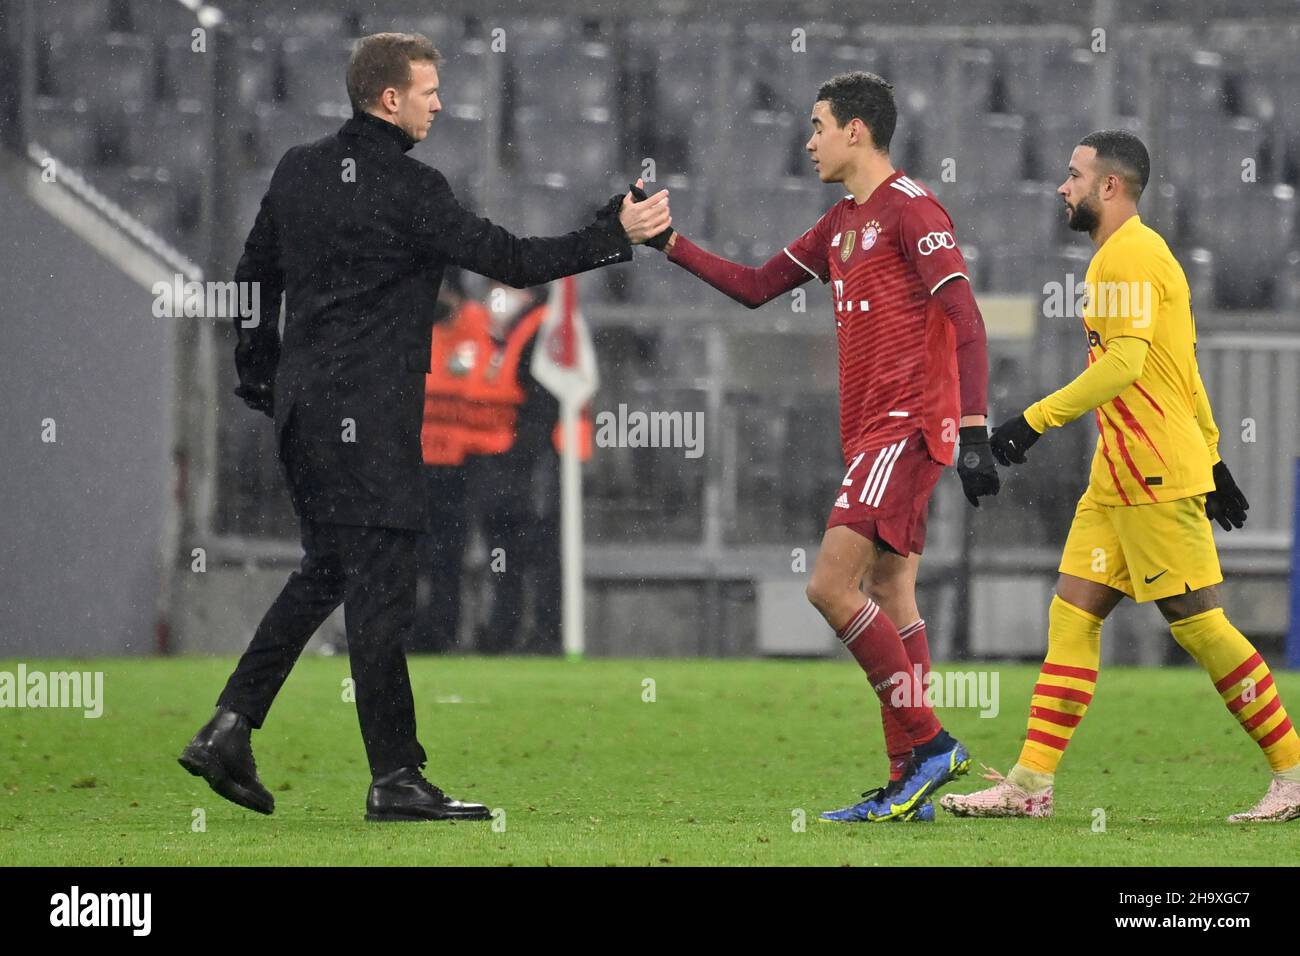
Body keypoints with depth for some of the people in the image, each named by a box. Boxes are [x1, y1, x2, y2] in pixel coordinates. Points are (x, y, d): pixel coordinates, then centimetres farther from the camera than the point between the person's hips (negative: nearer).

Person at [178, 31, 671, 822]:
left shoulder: (301, 170, 10)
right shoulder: (410, 189, -14)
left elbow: (255, 276, 18)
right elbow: (509, 259, -15)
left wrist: (259, 374, 27)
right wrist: (616, 236, -11)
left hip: (303, 407, 8)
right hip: (369, 415, -8)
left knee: (325, 571, 18)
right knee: (380, 584, -5)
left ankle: (229, 729, 11)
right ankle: (395, 778, -2)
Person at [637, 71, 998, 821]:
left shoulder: (910, 207, -10)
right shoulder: (841, 224, 18)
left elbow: (967, 321, -16)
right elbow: (756, 287, 26)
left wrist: (973, 433, -23)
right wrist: (669, 242, 19)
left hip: (905, 424, -9)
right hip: (873, 428, 9)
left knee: (832, 585, -15)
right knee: (890, 597, 6)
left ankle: (929, 744, -11)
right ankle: (910, 785, 6)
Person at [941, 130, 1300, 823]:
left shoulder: (1128, 254, -13)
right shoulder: (1133, 254, 19)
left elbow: (1124, 361, -24)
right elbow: (1184, 373, 24)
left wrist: (1035, 421, -24)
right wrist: (1212, 458, 27)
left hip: (1156, 478, -10)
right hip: (1119, 479, 10)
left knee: (1197, 622, -7)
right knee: (1072, 613, 4)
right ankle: (1031, 784, 1)